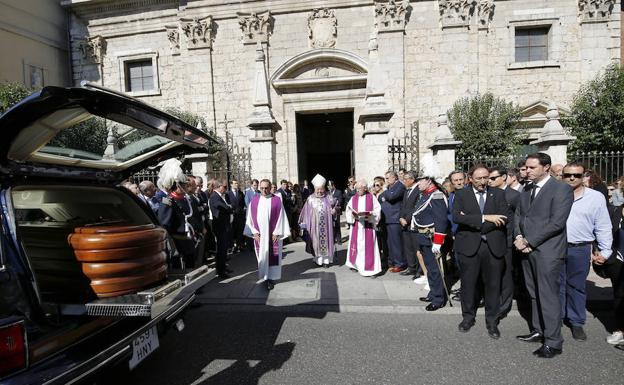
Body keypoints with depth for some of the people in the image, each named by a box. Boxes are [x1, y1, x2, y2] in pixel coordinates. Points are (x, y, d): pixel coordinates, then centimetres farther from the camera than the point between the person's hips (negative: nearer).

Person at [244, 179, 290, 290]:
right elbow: (250, 217, 5)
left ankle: (271, 278, 10)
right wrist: (254, 232, -2)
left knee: (272, 256, 2)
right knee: (262, 256, 8)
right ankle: (265, 277, 20)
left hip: (273, 234, -2)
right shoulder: (254, 201, 3)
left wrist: (276, 233, -8)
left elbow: (280, 217, -4)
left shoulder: (276, 200, -4)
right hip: (259, 234, 2)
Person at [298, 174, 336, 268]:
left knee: (326, 240, 3)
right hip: (314, 225, 0)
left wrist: (334, 210, -12)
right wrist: (304, 223, 2)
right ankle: (318, 259, 15)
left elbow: (334, 206, 10)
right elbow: (306, 212, 4)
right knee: (316, 241, 3)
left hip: (326, 225, 0)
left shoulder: (328, 198, 2)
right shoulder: (310, 199, 1)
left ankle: (326, 260, 12)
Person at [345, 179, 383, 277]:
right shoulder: (353, 198, 9)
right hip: (356, 227, 2)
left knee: (369, 247, -2)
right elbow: (348, 211, 5)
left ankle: (370, 268, 3)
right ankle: (356, 265, 22)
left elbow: (377, 210, -2)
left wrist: (369, 214, -18)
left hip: (368, 227, -2)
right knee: (356, 246, 6)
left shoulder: (371, 198, 2)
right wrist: (353, 214, -14)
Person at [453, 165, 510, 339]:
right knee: (468, 283, 9)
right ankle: (468, 317, 29)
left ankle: (492, 321, 27)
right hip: (469, 245, -1)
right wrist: (485, 218, -21)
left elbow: (504, 218, -8)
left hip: (494, 245, 1)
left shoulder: (498, 194, 5)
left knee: (493, 285, 9)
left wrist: (472, 222, -16)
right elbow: (456, 217, -14)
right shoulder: (461, 195, 2)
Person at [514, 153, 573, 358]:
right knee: (534, 294, 15)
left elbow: (557, 222, -16)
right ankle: (538, 330, 28)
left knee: (548, 296, -1)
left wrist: (529, 241, -15)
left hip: (547, 251, -7)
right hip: (527, 249, 7)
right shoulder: (526, 191, 14)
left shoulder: (561, 189, -8)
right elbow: (518, 216, 15)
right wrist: (518, 237, -3)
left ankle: (553, 342, 10)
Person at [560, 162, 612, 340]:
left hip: (580, 250, 0)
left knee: (577, 287, 11)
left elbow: (603, 227, 3)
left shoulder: (596, 197, 1)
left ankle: (576, 322, 26)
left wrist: (605, 251, 1)